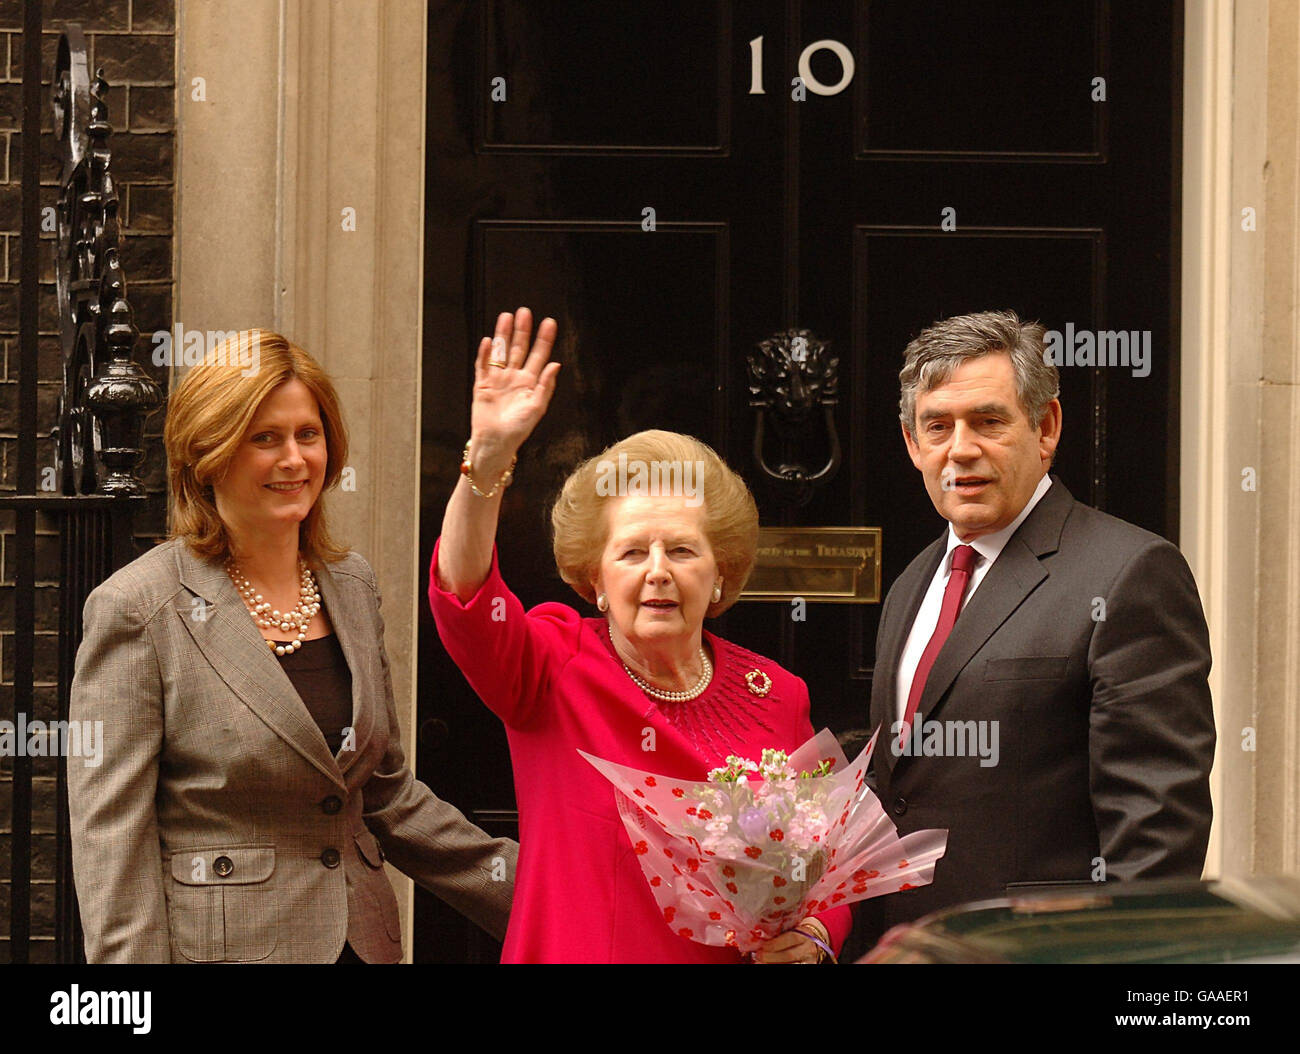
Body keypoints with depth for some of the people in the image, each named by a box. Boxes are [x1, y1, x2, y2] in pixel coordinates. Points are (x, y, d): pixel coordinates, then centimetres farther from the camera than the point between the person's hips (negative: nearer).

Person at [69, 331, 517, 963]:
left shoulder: (353, 587, 11)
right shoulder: (136, 610, -8)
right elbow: (111, 842, -11)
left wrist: (526, 888, 10)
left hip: (360, 939, 6)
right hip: (218, 946, -5)